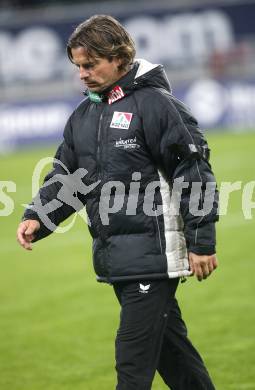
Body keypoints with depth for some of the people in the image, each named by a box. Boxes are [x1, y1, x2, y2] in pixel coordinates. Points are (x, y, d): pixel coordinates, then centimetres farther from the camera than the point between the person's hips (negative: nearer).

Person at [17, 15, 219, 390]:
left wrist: (201, 244, -14)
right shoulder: (84, 113, 14)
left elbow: (194, 172, -12)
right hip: (113, 256, 8)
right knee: (168, 345, 16)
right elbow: (66, 176, 20)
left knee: (134, 359, -8)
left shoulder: (154, 103, -11)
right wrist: (37, 218, 1)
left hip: (152, 252, -8)